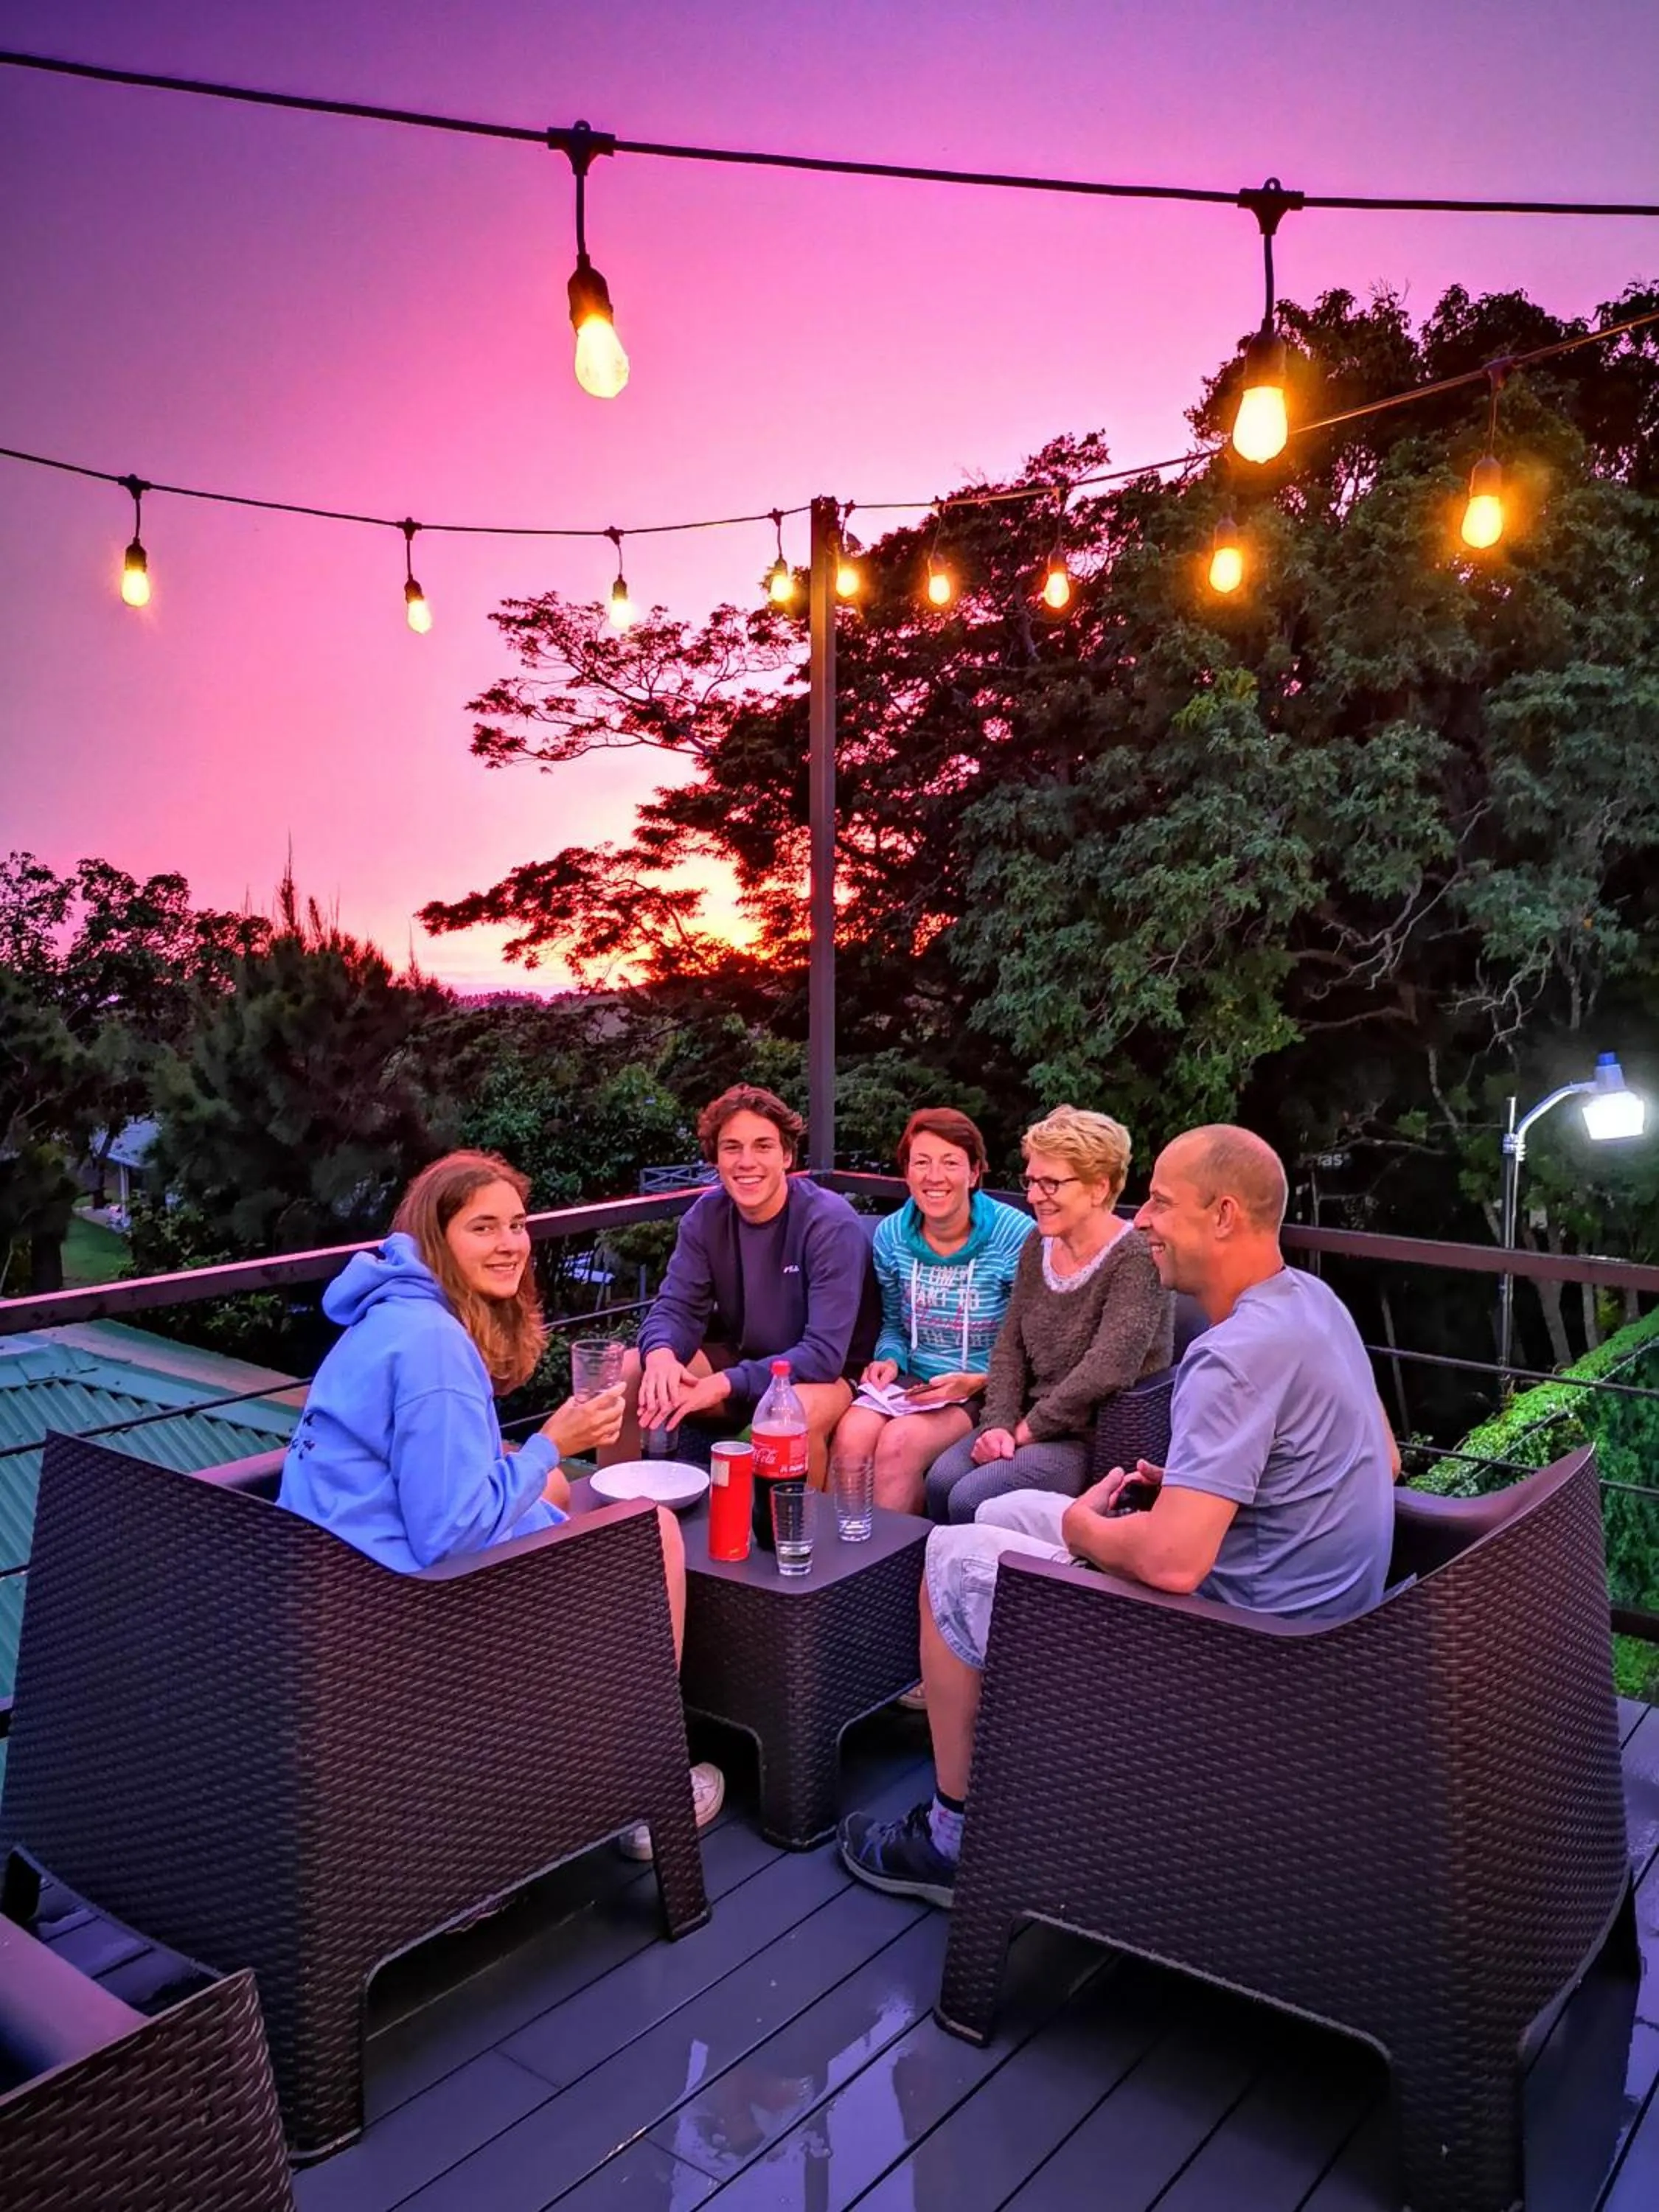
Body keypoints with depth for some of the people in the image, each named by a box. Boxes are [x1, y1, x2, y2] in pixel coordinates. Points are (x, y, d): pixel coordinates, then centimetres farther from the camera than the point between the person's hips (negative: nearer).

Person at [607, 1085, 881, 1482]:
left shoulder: (831, 1224, -22)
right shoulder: (707, 1216, -5)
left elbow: (824, 1354, -27)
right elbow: (677, 1308, -6)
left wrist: (723, 1385, -34)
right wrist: (661, 1354, -30)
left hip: (823, 1378, -5)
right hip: (739, 1359, 6)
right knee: (623, 1372, -12)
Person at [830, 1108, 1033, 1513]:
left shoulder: (1015, 1236, -11)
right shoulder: (891, 1235, 4)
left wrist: (977, 1382, -18)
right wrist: (890, 1360, -2)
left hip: (986, 1392, -4)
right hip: (913, 1383, 4)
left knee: (899, 1442, -29)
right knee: (851, 1434, -26)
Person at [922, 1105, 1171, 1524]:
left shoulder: (1134, 1258, -15)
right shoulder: (1038, 1246, 8)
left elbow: (1106, 1371, -24)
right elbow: (1010, 1347, 10)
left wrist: (1027, 1429, -16)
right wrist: (999, 1423, -6)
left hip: (1101, 1437, -6)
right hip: (1030, 1424, 6)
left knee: (971, 1500, -22)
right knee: (941, 1480, -18)